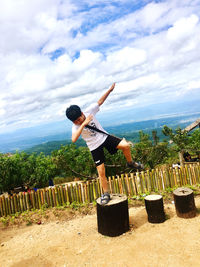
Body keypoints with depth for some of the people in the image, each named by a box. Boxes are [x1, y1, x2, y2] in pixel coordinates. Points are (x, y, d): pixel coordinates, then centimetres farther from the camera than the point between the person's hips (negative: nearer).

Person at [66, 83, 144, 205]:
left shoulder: (89, 111, -10)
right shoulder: (76, 127, -18)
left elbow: (100, 102, 3)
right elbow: (74, 139, -38)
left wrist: (110, 90, -4)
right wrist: (84, 124, -42)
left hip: (105, 137, 2)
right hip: (95, 147, -2)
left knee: (126, 145, -20)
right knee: (101, 172, -2)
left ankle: (130, 163, 9)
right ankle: (106, 194, 18)